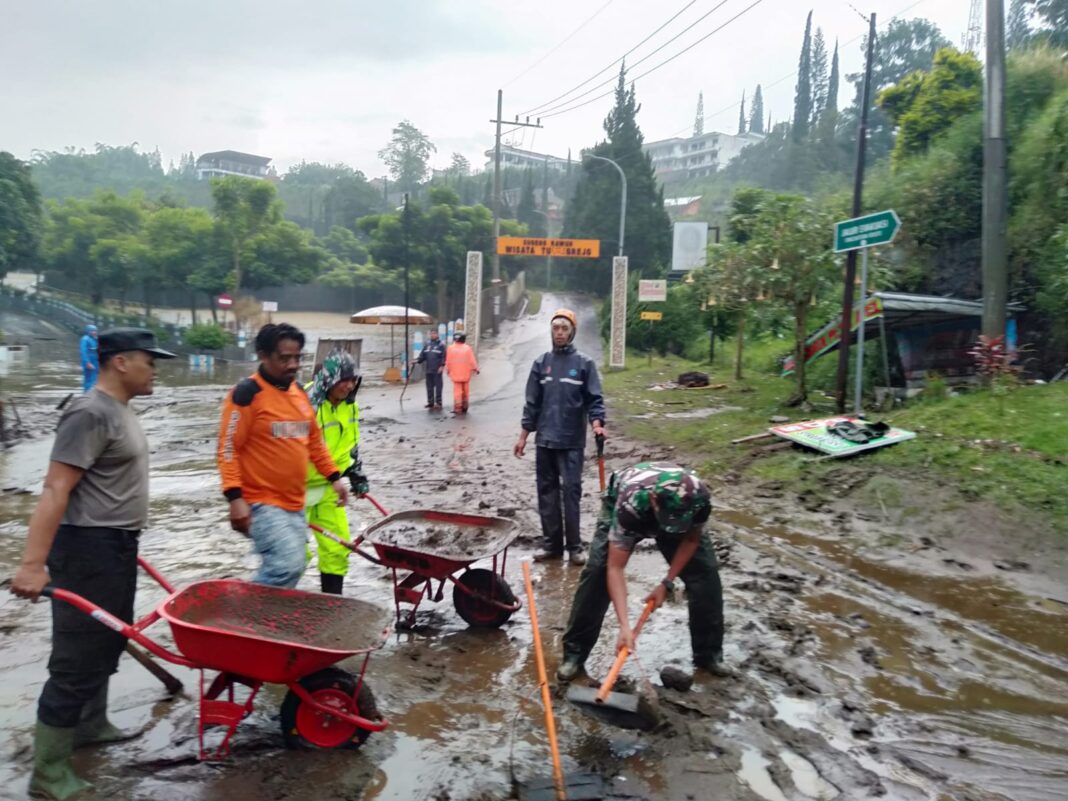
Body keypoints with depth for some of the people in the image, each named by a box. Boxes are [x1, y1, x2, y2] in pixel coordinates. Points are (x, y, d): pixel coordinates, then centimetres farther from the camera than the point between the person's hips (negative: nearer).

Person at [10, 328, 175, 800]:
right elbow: (56, 490, -25)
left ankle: (90, 725, 40)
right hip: (89, 549, -10)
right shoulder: (91, 414, -18)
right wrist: (33, 563, -29)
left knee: (107, 643, 22)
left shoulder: (118, 411, 12)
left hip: (116, 547, 10)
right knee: (79, 656, -3)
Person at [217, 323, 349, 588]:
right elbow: (228, 448, -13)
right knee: (288, 565, -18)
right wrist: (235, 497, -19)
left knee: (290, 568, 11)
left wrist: (334, 477, 14)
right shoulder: (247, 393, -12)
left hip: (294, 502, 8)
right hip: (262, 502, -8)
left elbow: (314, 440, 21)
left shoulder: (299, 392, 11)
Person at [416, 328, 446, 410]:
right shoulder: (427, 344, 14)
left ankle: (438, 402, 1)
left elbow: (444, 356, -8)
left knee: (438, 386, -3)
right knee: (429, 386, 9)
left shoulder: (441, 344, -2)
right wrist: (418, 361, -1)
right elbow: (423, 355, 14)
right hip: (428, 370, 6)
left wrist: (442, 365, -16)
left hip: (437, 370, -6)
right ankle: (430, 402, 16)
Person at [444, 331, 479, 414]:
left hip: (455, 374, 0)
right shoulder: (467, 348, -6)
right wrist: (475, 369, 9)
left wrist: (447, 370, 15)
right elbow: (472, 361, -5)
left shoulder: (451, 348, -4)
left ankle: (457, 408, -10)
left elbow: (448, 361, 0)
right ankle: (464, 408, 18)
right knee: (466, 392, 12)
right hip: (466, 374, 0)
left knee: (457, 391, 0)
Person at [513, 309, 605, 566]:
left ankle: (574, 545, 6)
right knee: (547, 492, 8)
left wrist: (597, 424, -20)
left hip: (572, 441, -3)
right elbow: (532, 402, 10)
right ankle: (551, 543, 18)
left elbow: (594, 399, -2)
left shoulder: (584, 364, -1)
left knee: (571, 491, -3)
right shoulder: (541, 363, 8)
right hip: (545, 440, 3)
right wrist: (523, 435, 8)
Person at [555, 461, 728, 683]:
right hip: (619, 503, -2)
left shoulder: (700, 498, -38)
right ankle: (574, 653, -4)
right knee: (597, 571, -18)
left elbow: (691, 539, -14)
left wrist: (667, 583, -17)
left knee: (705, 572, -10)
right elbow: (615, 568, -41)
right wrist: (625, 626, -47)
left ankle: (709, 654, 8)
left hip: (678, 508, 3)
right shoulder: (629, 503, -46)